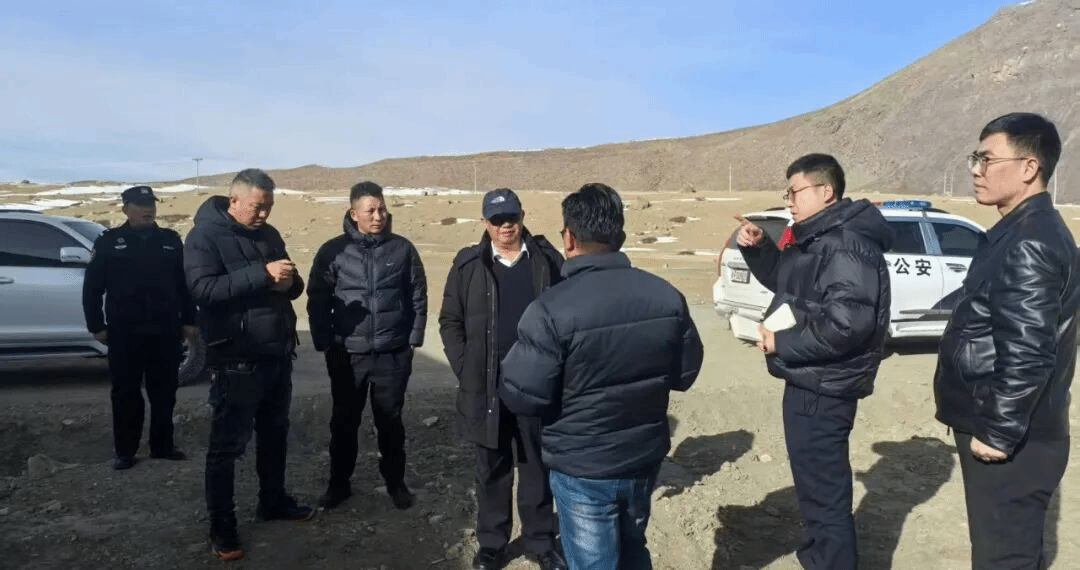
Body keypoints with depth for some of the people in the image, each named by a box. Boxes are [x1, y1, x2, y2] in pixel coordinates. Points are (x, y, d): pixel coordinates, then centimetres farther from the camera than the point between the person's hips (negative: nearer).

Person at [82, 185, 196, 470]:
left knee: (164, 392, 9)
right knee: (126, 393, 5)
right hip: (124, 333, -2)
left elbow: (185, 284, 10)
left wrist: (189, 320, 6)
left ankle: (162, 445, 21)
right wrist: (97, 326, -2)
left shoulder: (171, 240, 8)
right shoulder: (109, 241, 2)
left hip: (165, 331, 2)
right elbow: (92, 287, 3)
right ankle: (124, 451, 16)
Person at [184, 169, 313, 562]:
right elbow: (204, 288, -23)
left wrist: (290, 283, -8)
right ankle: (221, 526, 14)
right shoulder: (205, 236, -8)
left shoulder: (269, 234, 11)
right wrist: (261, 274, -30)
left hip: (278, 354, 7)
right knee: (228, 444, 2)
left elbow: (293, 286, 16)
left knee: (275, 433, 18)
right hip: (237, 360, -7)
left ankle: (273, 501, 35)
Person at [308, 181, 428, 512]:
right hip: (347, 354, 0)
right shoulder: (333, 251, -2)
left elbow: (418, 297, 4)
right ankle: (339, 483, 31)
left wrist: (413, 340, 2)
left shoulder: (402, 249, -1)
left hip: (393, 354, 0)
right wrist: (324, 344, -3)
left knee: (390, 421, 12)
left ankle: (395, 482, 29)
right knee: (344, 422, 13)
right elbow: (317, 301, 1)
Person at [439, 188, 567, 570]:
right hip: (486, 385, 0)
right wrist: (464, 369, -3)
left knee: (538, 466, 12)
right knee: (491, 470, 13)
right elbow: (450, 321, 4)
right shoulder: (468, 265, 0)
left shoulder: (547, 260, 1)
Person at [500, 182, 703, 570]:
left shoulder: (552, 308, -24)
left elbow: (522, 397, -20)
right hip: (645, 459, 5)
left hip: (583, 470, -5)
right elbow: (685, 373, 3)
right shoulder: (666, 296, -7)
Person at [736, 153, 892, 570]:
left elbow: (847, 322, -30)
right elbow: (785, 281, 25)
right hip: (811, 382, 11)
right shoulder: (817, 239, 12)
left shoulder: (846, 244, -21)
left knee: (823, 491, 0)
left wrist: (782, 344, -21)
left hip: (822, 388, -11)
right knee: (820, 484, 25)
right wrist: (757, 249, 7)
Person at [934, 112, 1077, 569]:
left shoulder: (1028, 244, -21)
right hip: (1014, 433, 10)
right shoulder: (1023, 230, 12)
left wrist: (998, 433, -18)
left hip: (1010, 442, -10)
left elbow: (1027, 354, -26)